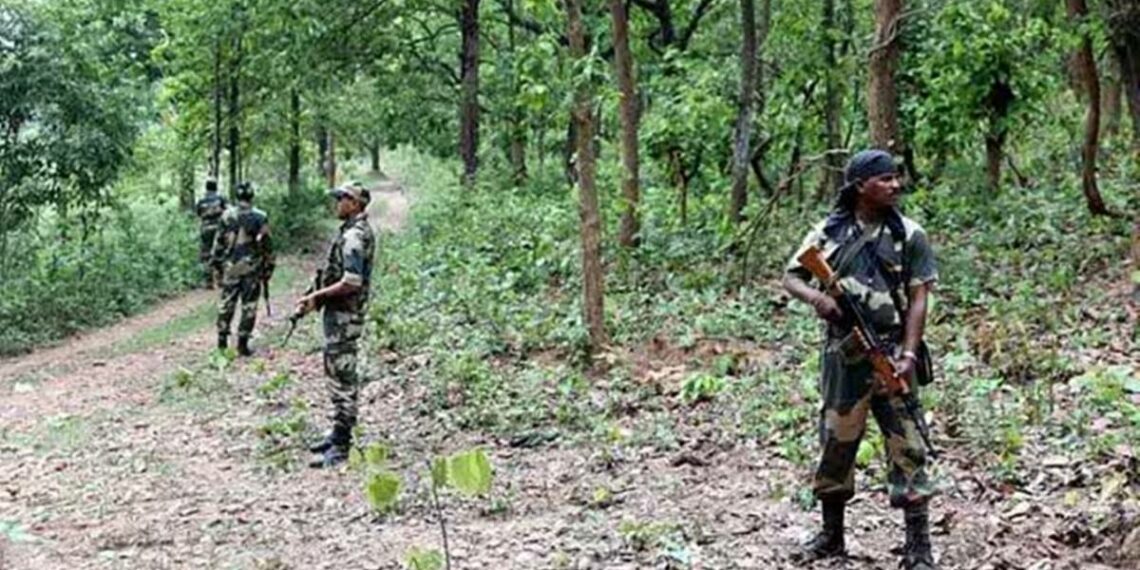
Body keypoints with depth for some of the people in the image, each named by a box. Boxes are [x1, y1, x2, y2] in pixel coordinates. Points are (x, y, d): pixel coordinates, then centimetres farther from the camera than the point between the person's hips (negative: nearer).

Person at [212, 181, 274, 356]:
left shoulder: (227, 216, -1)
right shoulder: (259, 218, -6)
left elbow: (219, 242, 4)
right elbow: (266, 245, -3)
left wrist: (216, 262, 14)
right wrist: (268, 267, 6)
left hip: (230, 267, 2)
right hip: (252, 269, -2)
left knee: (227, 303, 12)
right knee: (248, 306, 4)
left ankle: (222, 341, 16)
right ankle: (243, 344, 4)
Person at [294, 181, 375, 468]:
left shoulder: (354, 236, -20)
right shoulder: (352, 231, 13)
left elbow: (351, 283, -26)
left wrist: (317, 296, -17)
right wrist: (318, 296, 12)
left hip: (344, 316, -11)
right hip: (339, 314, 11)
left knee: (343, 379, -7)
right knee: (337, 374, 18)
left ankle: (341, 446, -4)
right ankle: (339, 432, 28)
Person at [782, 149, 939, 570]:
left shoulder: (909, 235, 0)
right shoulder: (828, 232, 3)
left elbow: (918, 299, -2)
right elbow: (791, 277, 7)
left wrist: (908, 354, -12)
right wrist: (815, 297, -15)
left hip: (891, 354, -2)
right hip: (843, 356, 2)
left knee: (906, 446, -3)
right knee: (835, 443, 10)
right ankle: (831, 534, 26)